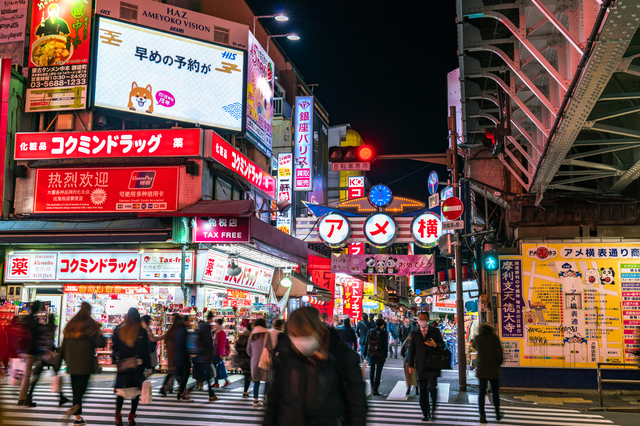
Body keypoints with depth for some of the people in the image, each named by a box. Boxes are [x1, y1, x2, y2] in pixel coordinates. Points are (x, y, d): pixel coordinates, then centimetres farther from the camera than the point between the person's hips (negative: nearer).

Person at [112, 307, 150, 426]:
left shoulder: (119, 330, -1)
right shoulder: (142, 332, -6)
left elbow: (115, 347, 5)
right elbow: (145, 351, -4)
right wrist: (148, 366, 1)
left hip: (122, 364, 1)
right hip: (137, 365, -1)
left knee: (121, 389, 6)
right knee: (136, 390, 8)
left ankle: (118, 412, -15)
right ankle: (132, 416, 6)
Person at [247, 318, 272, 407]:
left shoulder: (252, 335, 9)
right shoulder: (266, 334, -7)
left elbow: (248, 349, 12)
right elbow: (270, 348, -11)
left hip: (254, 361, 5)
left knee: (256, 381, 8)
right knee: (268, 380, 7)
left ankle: (255, 400, 7)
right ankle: (266, 396, 1)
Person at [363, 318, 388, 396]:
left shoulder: (370, 331, 2)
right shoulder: (384, 332, -9)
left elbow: (366, 343, 6)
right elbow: (386, 345, -7)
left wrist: (365, 354, 13)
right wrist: (385, 355, 2)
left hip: (371, 354, 4)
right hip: (380, 355, -4)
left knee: (372, 371, 19)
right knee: (378, 372, 0)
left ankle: (372, 388, 27)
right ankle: (375, 390, -2)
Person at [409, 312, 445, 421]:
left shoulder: (435, 331, 6)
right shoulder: (414, 333, 11)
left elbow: (442, 345, 8)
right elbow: (411, 349, 12)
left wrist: (435, 345, -14)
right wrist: (411, 365, 8)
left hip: (432, 365, -2)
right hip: (420, 366, 2)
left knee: (431, 387, -16)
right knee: (422, 391, 4)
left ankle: (434, 406, 12)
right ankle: (425, 413, 16)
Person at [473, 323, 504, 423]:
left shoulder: (477, 338, 2)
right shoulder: (494, 337, -5)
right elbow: (499, 351, -7)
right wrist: (500, 361, 9)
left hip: (481, 369, 1)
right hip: (493, 369, -1)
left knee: (482, 392, 3)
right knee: (495, 392, 12)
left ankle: (482, 415, -6)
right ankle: (497, 414, 24)